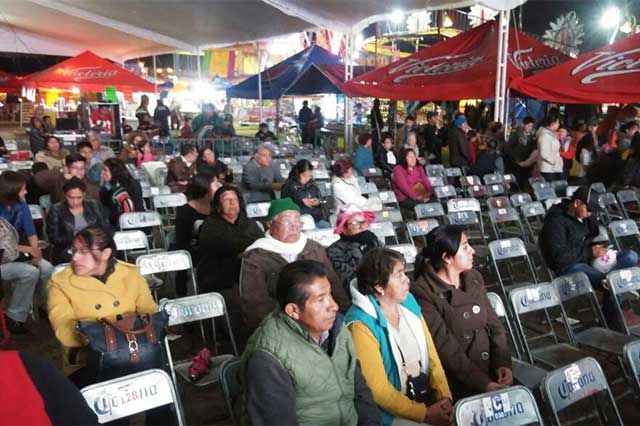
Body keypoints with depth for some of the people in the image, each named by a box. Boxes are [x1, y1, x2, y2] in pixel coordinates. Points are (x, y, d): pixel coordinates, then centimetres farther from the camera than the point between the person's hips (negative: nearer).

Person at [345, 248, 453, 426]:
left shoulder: (408, 301, 4)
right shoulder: (361, 324, -18)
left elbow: (432, 355, 6)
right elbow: (378, 390, -16)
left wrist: (445, 396, -5)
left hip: (430, 399, 6)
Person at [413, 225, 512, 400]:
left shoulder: (474, 278, 7)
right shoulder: (424, 293, -13)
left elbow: (493, 323, 8)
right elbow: (445, 347, -16)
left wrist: (502, 362, -5)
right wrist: (483, 383, -18)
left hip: (492, 371, 6)